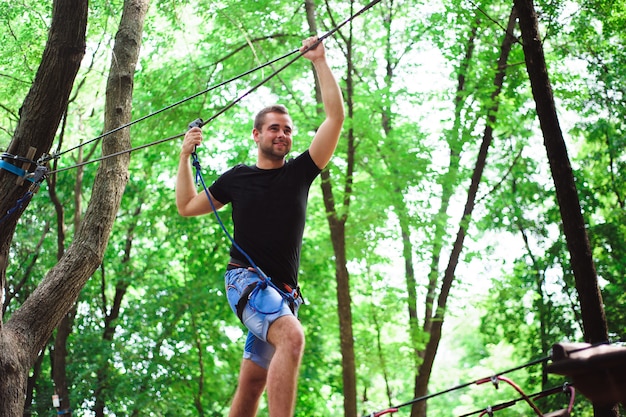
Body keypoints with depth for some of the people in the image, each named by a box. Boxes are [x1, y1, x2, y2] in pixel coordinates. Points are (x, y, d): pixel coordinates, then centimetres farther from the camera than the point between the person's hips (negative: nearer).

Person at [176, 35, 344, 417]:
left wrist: (320, 61, 5)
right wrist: (186, 157, 16)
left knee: (252, 385, 3)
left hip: (283, 291, 3)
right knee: (292, 336, -32)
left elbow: (336, 116, 4)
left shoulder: (300, 171, 12)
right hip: (246, 278, -3)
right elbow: (187, 206, 21)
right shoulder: (237, 178, 10)